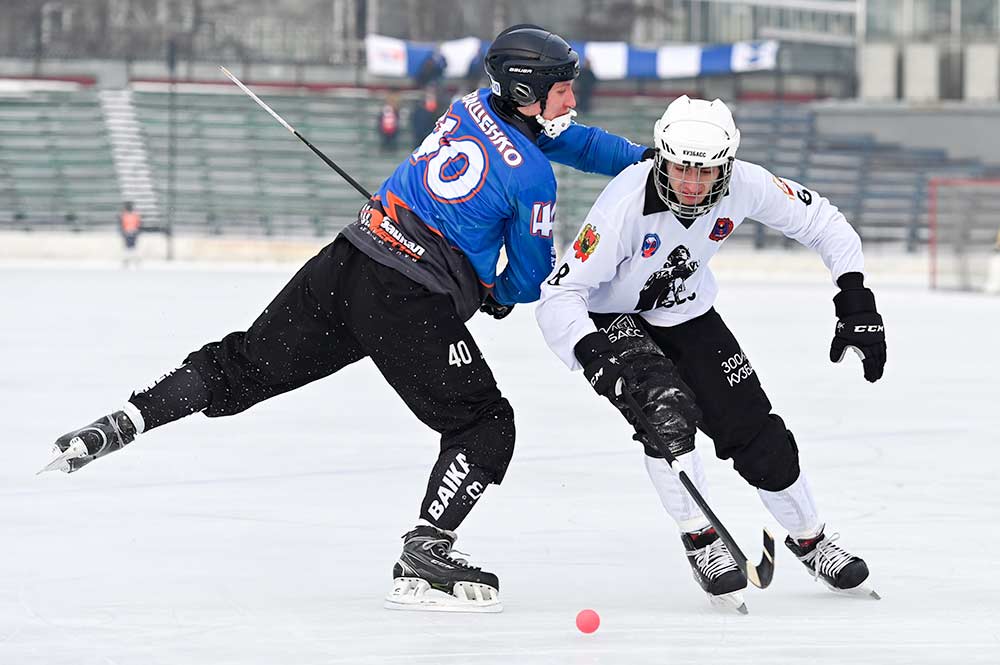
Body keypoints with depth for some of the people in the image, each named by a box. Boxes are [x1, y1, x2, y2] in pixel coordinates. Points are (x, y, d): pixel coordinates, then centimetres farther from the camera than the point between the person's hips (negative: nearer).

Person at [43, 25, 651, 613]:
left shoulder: (477, 107, 13)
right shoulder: (532, 177, -9)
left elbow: (568, 140, 30)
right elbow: (533, 274, 4)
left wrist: (640, 158, 31)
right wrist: (503, 295, 27)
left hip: (350, 257, 7)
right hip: (412, 305, -7)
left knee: (249, 364, 14)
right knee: (484, 424, 3)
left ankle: (124, 422, 7)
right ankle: (423, 561, -5)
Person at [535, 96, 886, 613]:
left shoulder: (745, 186, -24)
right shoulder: (627, 205, -36)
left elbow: (821, 222, -6)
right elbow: (558, 296, -34)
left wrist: (856, 302, -13)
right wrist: (598, 356, -49)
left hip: (688, 316, 4)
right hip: (612, 320, -4)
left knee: (755, 430, 0)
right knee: (667, 408, -29)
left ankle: (810, 539, 25)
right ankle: (700, 543, -12)